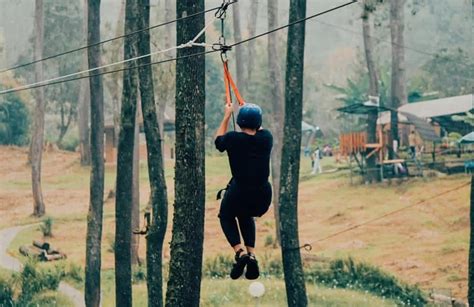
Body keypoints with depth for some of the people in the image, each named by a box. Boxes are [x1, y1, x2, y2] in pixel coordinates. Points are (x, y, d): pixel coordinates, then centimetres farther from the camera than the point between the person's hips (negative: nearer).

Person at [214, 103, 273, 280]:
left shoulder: (233, 139, -7)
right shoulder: (266, 138, 2)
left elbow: (218, 140, 18)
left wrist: (227, 116, 27)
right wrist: (252, 112, 39)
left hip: (239, 193, -3)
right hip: (263, 196, 3)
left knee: (226, 216, 27)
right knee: (246, 216, 34)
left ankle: (240, 252, 0)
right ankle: (251, 255, 14)